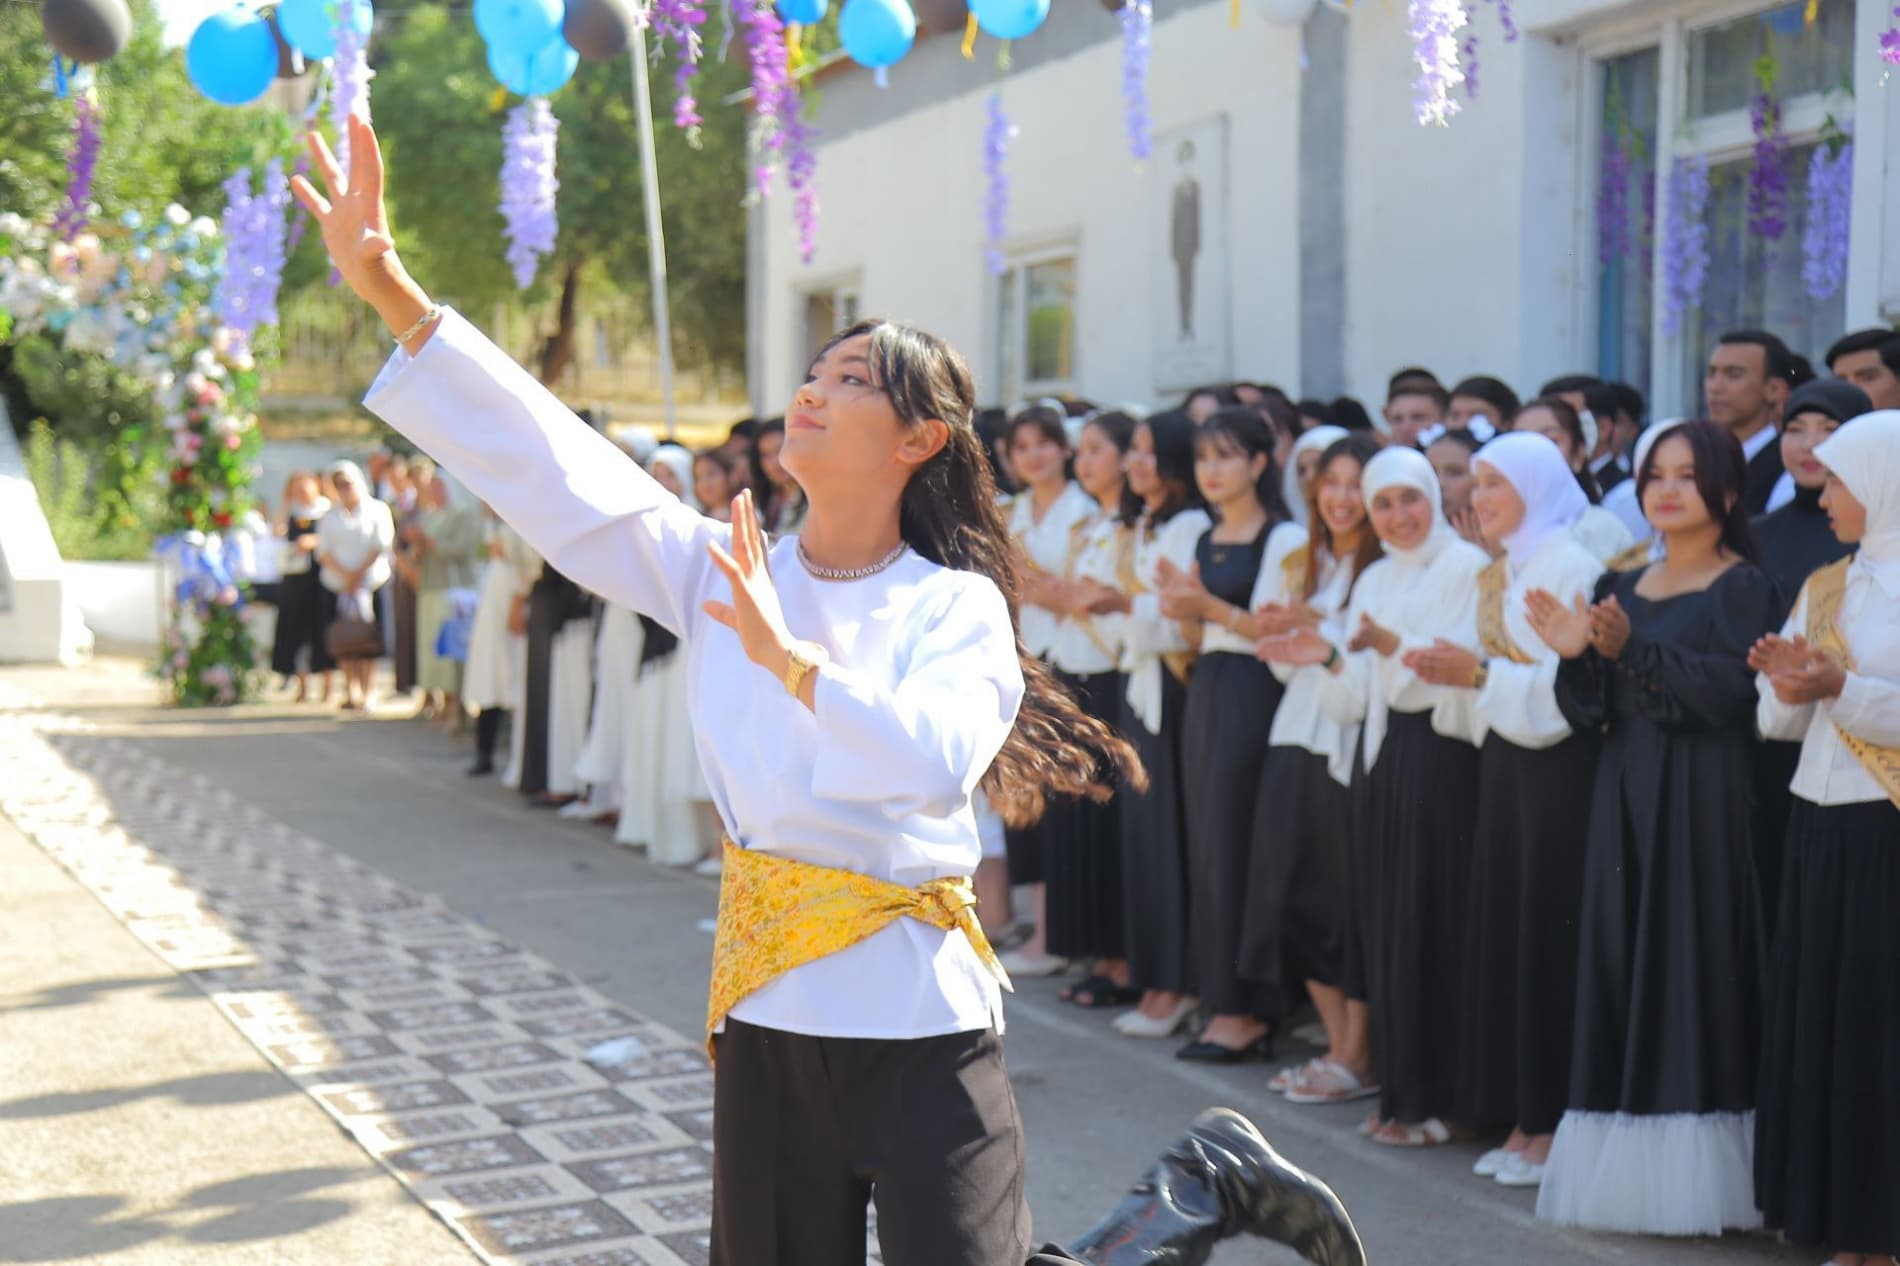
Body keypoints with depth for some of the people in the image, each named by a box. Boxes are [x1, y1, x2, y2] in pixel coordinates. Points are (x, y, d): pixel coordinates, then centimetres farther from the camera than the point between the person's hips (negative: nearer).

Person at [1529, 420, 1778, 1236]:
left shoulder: (1743, 587, -3)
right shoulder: (1619, 587, 14)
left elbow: (1728, 690, -17)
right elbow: (1588, 712, 9)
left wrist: (1630, 648, -26)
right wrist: (1574, 655, -10)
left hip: (1702, 803, -6)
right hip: (1624, 799, 6)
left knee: (1692, 971, -6)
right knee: (1620, 969, 6)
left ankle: (1690, 1176, 0)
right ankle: (1623, 1167, 12)